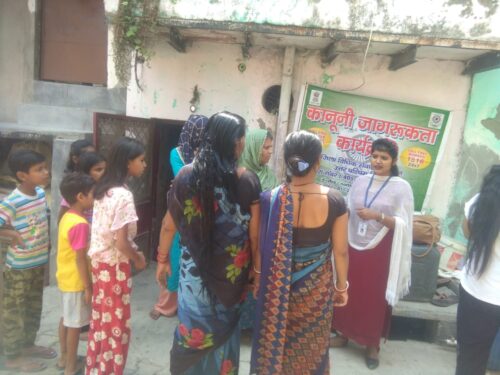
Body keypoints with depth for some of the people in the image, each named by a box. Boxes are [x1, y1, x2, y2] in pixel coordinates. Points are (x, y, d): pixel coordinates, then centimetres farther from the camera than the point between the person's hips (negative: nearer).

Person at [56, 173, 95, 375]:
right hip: (76, 281, -9)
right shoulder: (80, 224, -26)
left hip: (65, 278, 9)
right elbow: (80, 259, -24)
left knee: (66, 318, 21)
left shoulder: (67, 217, 3)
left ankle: (64, 358, 38)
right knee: (75, 324, 5)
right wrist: (88, 286, -17)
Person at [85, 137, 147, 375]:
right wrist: (137, 259, -6)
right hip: (114, 266, -8)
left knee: (100, 321, 21)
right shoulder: (123, 195, -23)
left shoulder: (103, 189, 4)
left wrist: (133, 251, 10)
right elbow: (121, 242, -24)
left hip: (98, 262, 9)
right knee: (116, 325, 8)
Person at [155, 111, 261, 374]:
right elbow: (255, 234, -7)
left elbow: (169, 225, -1)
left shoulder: (187, 175, -8)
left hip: (195, 269, 1)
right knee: (224, 330, 21)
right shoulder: (247, 180, -13)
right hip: (232, 272, 0)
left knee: (193, 330, 18)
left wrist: (163, 259, 13)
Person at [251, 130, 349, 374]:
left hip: (278, 289, 0)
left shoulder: (269, 199, -18)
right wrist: (342, 286, 7)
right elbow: (340, 251, -9)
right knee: (311, 349, 23)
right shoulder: (334, 201, -17)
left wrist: (258, 278, 10)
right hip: (317, 288, 0)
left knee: (275, 344, 22)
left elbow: (261, 248, -7)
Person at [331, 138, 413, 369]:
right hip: (353, 247, 4)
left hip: (380, 252, -3)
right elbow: (347, 212, 9)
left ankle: (372, 345, 27)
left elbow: (403, 225, -11)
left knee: (375, 298, 8)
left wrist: (378, 216, -24)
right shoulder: (360, 181, 5)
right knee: (348, 293, 13)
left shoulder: (402, 187, -7)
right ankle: (343, 334, 33)